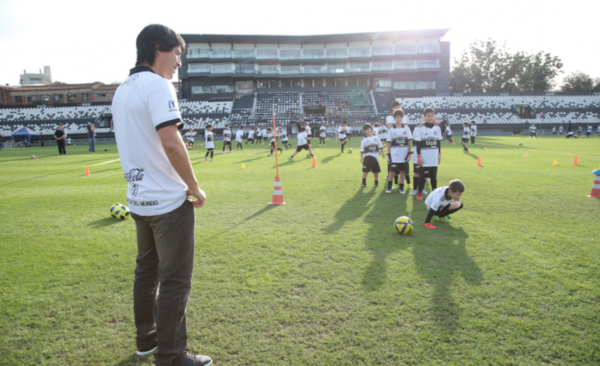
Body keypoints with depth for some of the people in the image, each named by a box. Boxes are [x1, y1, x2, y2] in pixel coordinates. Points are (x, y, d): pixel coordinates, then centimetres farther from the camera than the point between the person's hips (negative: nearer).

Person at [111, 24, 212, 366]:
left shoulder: (121, 91, 13)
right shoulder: (157, 84, -13)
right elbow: (171, 142, -24)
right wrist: (195, 189, -14)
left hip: (138, 199, 9)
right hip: (168, 200, -9)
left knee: (147, 270, 20)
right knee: (175, 280, 2)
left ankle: (146, 338, 34)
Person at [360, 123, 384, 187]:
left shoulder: (376, 138, 5)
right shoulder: (364, 139, -1)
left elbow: (380, 146, 10)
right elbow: (362, 150, -2)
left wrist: (382, 153, 3)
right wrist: (361, 157, -5)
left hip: (375, 156, 2)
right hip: (367, 156, -2)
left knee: (376, 170, 9)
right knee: (365, 170, -8)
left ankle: (376, 182, 21)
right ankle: (364, 182, 0)